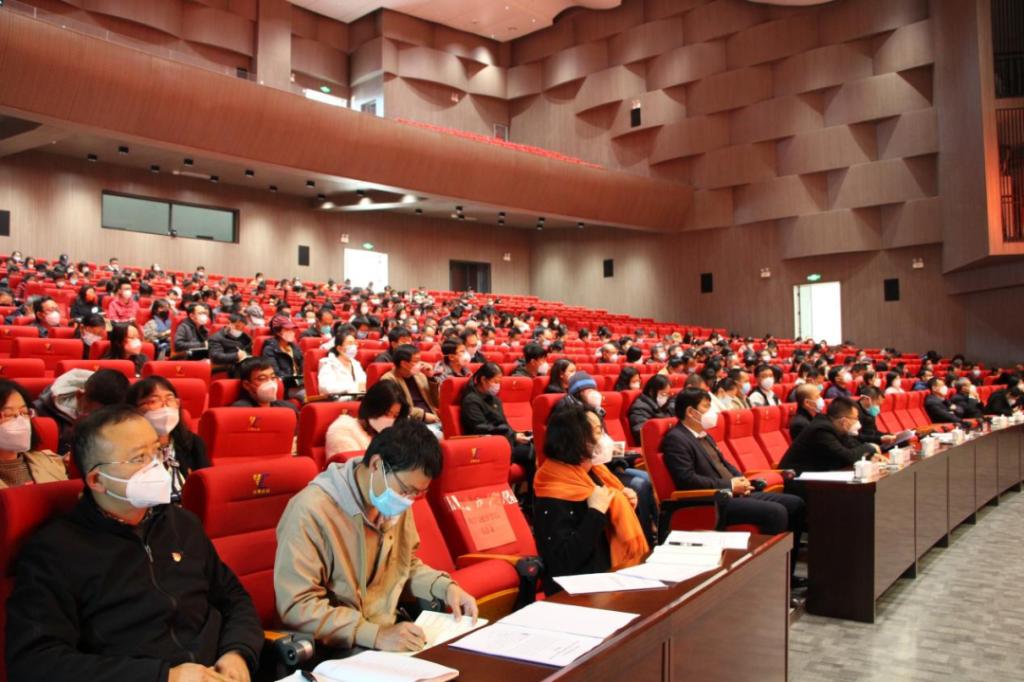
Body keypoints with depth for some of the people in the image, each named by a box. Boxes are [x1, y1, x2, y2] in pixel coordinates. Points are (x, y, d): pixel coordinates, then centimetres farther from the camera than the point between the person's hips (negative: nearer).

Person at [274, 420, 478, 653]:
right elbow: (296, 607, -22)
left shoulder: (396, 503, 3)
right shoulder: (311, 511, -21)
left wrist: (445, 587, 0)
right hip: (338, 650, -7)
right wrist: (375, 635, -29)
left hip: (391, 632, 7)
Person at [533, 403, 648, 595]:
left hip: (613, 573, 8)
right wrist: (596, 512, -24)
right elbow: (562, 564, -26)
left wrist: (624, 502, 2)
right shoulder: (553, 499, -19)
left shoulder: (594, 472, 7)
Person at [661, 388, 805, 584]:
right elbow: (687, 480, -21)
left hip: (733, 494, 10)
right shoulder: (675, 439, -12)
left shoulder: (704, 435, 19)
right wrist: (730, 485, -15)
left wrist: (740, 480, 4)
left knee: (795, 504, 5)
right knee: (776, 512, -25)